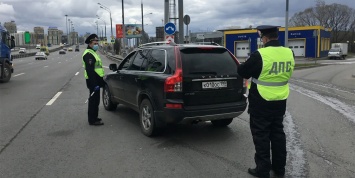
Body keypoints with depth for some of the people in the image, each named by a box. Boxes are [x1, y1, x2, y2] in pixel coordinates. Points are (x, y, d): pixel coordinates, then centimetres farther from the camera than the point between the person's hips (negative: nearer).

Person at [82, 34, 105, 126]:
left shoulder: (92, 53, 19)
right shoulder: (88, 54, -15)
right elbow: (90, 70, -23)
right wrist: (95, 84, -27)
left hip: (96, 80, 10)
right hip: (93, 81, -10)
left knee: (95, 100, 16)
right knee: (94, 100, -5)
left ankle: (94, 117, 27)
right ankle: (92, 120, 2)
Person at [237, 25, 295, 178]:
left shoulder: (260, 55, -20)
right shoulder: (289, 54, 0)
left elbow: (242, 72, -8)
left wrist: (252, 70, 14)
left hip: (261, 103, -6)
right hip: (280, 102, 6)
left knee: (261, 135, 5)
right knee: (277, 133, 17)